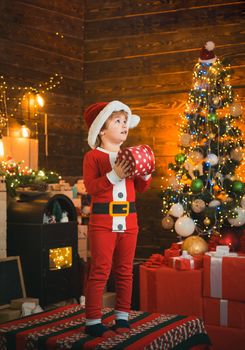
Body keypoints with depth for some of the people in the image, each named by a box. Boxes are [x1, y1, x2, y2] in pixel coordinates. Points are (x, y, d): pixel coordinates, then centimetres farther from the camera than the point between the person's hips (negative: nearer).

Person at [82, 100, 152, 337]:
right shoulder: (93, 156, -4)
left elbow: (141, 188, 14)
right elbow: (90, 186, -16)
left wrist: (146, 173, -5)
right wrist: (114, 175, -25)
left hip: (128, 220, 6)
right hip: (103, 221, -6)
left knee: (125, 270, 11)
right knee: (100, 271, -4)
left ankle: (122, 317, 21)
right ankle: (92, 321, 4)